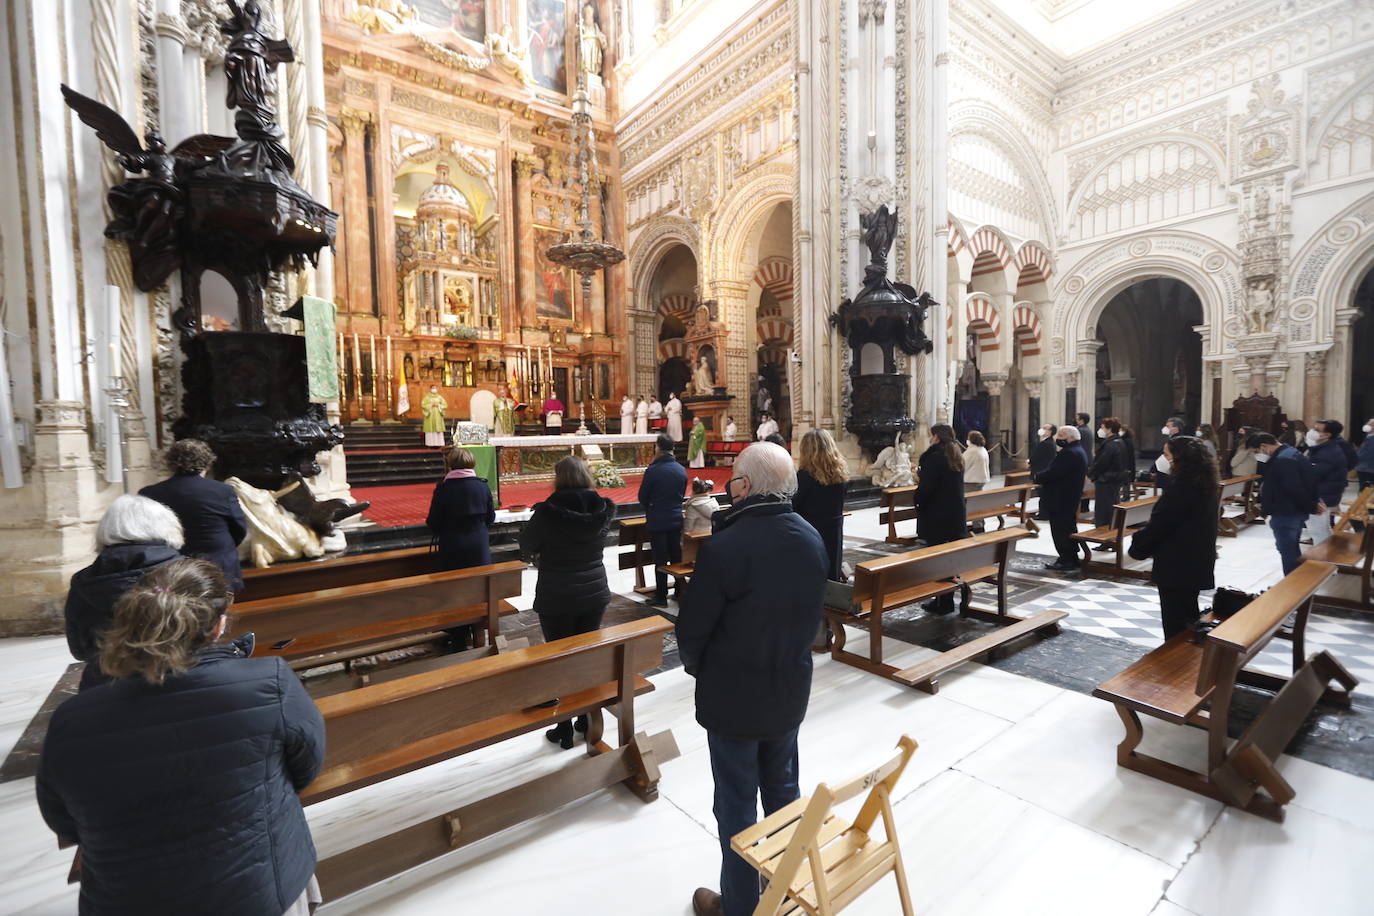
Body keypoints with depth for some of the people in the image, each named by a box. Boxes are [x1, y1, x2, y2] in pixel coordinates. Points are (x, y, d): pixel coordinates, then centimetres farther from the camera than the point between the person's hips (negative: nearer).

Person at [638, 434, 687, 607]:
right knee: (677, 557, 15)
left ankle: (661, 597, 10)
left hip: (657, 521, -5)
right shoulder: (682, 470, 1)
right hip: (676, 519, 5)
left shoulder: (652, 470, -16)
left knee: (660, 560, 2)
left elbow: (642, 497, -6)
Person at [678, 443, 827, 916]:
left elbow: (692, 629, -18)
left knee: (737, 805, 15)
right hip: (791, 691, 6)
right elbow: (811, 614, 2)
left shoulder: (723, 548, -29)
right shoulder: (812, 540, -9)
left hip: (733, 697, -6)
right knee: (783, 790, 26)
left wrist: (698, 668, 3)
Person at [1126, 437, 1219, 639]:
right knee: (1189, 615, 23)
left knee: (1174, 622, 2)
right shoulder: (1204, 485, 7)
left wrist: (1137, 548, -5)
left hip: (1176, 566, -10)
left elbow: (1158, 524, -20)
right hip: (1197, 564, 10)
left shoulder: (1181, 488, -22)